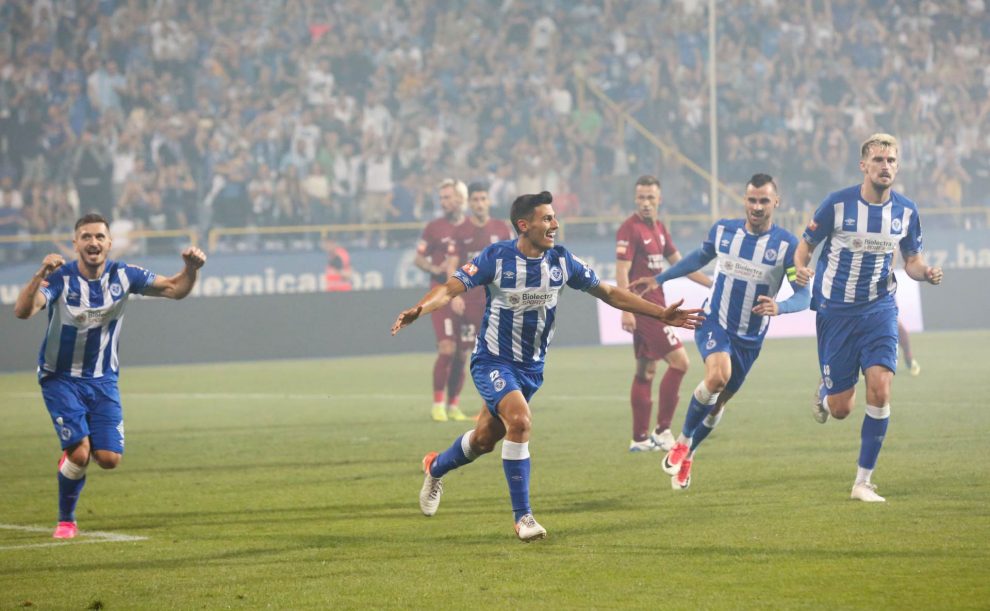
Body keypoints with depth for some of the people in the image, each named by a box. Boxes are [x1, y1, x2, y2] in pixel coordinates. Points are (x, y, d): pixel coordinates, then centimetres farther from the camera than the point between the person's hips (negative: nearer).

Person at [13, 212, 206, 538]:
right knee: (80, 454, -18)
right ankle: (66, 521, 6)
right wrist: (41, 275, -52)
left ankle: (70, 456, 28)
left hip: (103, 379, 3)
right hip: (61, 379, -3)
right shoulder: (60, 278, -19)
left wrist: (191, 267, -23)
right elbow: (22, 311, -35)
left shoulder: (123, 276, -7)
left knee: (108, 459, -8)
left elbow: (175, 289, -2)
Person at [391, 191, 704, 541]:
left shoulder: (561, 261, -6)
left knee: (485, 439, 13)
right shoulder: (496, 258, -17)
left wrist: (661, 314, 0)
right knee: (520, 421, -27)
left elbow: (608, 292, 4)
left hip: (532, 366, 5)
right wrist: (419, 309, -41)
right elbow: (451, 288, -20)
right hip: (493, 360, -5)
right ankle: (522, 517, -17)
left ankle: (436, 468, 46)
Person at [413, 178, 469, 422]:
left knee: (461, 353, 5)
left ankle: (453, 405, 14)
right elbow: (419, 258, 6)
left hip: (467, 295, 3)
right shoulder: (434, 228, 2)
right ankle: (438, 404, -5)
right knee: (447, 350, -13)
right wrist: (434, 269, -13)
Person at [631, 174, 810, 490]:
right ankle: (683, 440, -10)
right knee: (718, 376, -30)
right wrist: (658, 279, 21)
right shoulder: (723, 230, -4)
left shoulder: (787, 244, -13)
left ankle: (686, 456, 36)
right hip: (714, 322, -1)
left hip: (750, 338, 1)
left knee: (718, 403, 11)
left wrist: (780, 306, -36)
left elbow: (803, 294, -14)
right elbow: (701, 257, 17)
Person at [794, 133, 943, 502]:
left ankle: (864, 481, -5)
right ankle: (824, 394, 41)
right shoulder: (838, 204, -10)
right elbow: (805, 245, 0)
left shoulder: (906, 211, -1)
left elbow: (912, 260, 11)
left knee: (880, 389, -18)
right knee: (840, 409, -1)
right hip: (835, 310, -2)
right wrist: (801, 268, -23)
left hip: (880, 309, 2)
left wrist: (926, 273, -12)